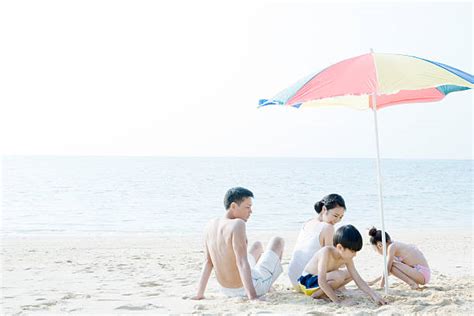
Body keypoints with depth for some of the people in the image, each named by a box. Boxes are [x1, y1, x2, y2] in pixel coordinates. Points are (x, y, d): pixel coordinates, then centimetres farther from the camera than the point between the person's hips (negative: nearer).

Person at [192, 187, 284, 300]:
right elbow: (242, 263, -32)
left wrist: (199, 294, 4)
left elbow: (207, 261, -1)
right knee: (278, 241, 16)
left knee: (258, 246, 34)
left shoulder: (211, 225, -4)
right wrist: (252, 296, -33)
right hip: (253, 285, -7)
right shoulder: (237, 224, -26)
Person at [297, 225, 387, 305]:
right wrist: (337, 301, -33)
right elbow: (321, 282, -35)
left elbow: (359, 280, -5)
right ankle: (316, 295, -13)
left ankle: (325, 292, 1)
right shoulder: (326, 252, -30)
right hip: (307, 281, -9)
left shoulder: (347, 259, -8)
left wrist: (374, 296, -16)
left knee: (350, 274, 7)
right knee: (339, 276, -29)